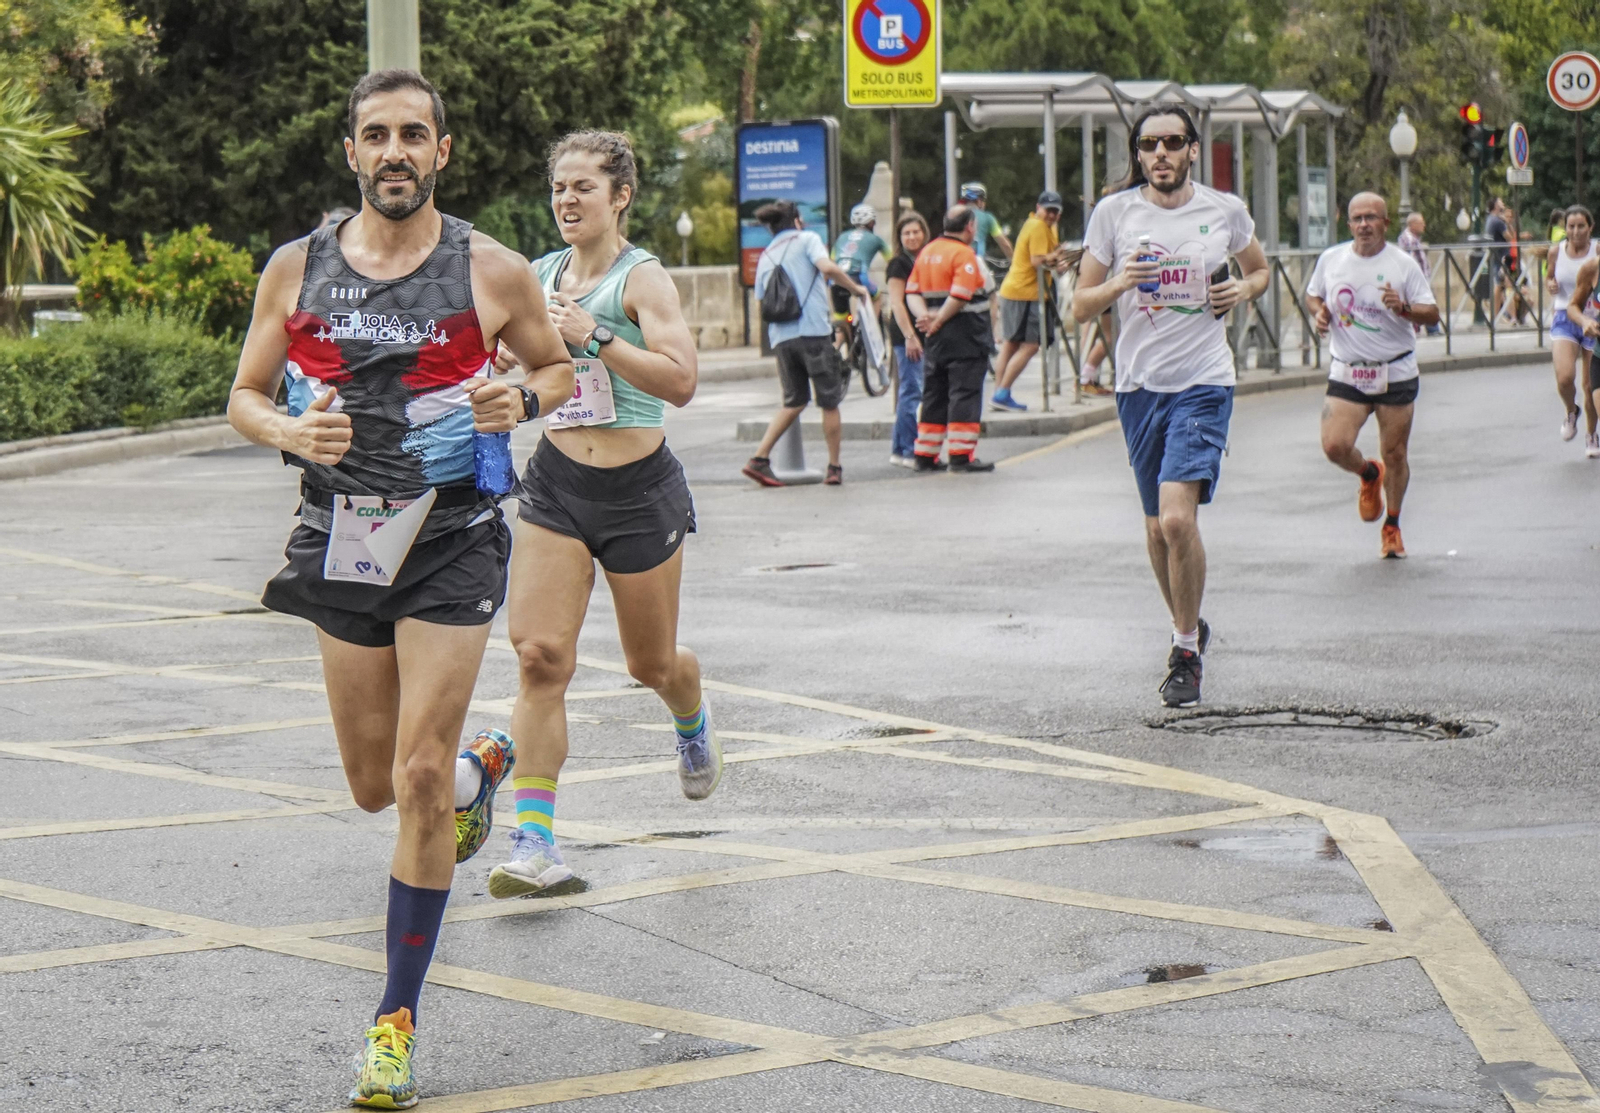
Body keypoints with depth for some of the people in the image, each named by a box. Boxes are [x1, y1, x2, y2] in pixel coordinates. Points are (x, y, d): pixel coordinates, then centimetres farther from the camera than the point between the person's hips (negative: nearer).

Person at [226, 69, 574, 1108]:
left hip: (454, 539, -3)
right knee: (376, 784, 13)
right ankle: (484, 764, 50)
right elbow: (244, 398, 7)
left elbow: (558, 369, 10)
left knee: (420, 778, -11)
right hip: (343, 542, 3)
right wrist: (290, 432, -15)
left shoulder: (493, 272, -4)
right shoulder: (297, 269, 1)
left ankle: (398, 1019, -1)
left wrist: (523, 401, -13)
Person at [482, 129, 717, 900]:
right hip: (554, 487, 4)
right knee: (539, 655, -12)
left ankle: (694, 725, 51)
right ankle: (535, 844, -14)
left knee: (651, 663, 12)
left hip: (638, 491, -4)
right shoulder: (543, 275, 7)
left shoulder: (642, 278, -10)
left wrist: (594, 337, -27)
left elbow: (680, 380, -24)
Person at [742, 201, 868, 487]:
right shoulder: (806, 239, 5)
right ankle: (834, 468, 7)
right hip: (813, 331, -5)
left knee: (794, 401, 15)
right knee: (829, 402, 5)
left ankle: (759, 459, 2)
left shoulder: (765, 257, 19)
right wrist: (856, 288, -1)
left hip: (780, 337, 5)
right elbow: (828, 268, -13)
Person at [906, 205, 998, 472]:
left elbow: (912, 291, 8)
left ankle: (926, 455, 14)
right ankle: (961, 454, -9)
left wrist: (924, 316, -6)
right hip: (964, 334, -8)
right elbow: (960, 296, -21)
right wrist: (937, 322, -13)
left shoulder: (927, 252, 13)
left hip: (936, 339, 8)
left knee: (934, 396, 13)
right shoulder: (964, 254, -12)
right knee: (965, 393, -6)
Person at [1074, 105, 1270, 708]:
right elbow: (1081, 307, 4)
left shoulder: (1225, 211, 3)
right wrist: (1120, 283, -16)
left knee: (1178, 517, -17)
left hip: (1203, 382, -2)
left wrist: (1244, 290, 0)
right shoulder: (1114, 212, 2)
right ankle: (1188, 627, 34)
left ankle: (1186, 651, -3)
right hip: (1139, 384, 2)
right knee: (1157, 525, 10)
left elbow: (1259, 269, 22)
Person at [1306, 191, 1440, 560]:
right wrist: (1319, 311, -3)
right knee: (1334, 446, -15)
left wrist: (1403, 308, -25)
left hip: (1396, 373, -1)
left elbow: (1432, 314, -5)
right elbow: (1312, 295, 20)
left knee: (1395, 454, 4)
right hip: (1347, 373, 1)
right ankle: (1369, 475, 21)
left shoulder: (1403, 264, -5)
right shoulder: (1331, 259, 2)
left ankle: (1392, 526, 26)